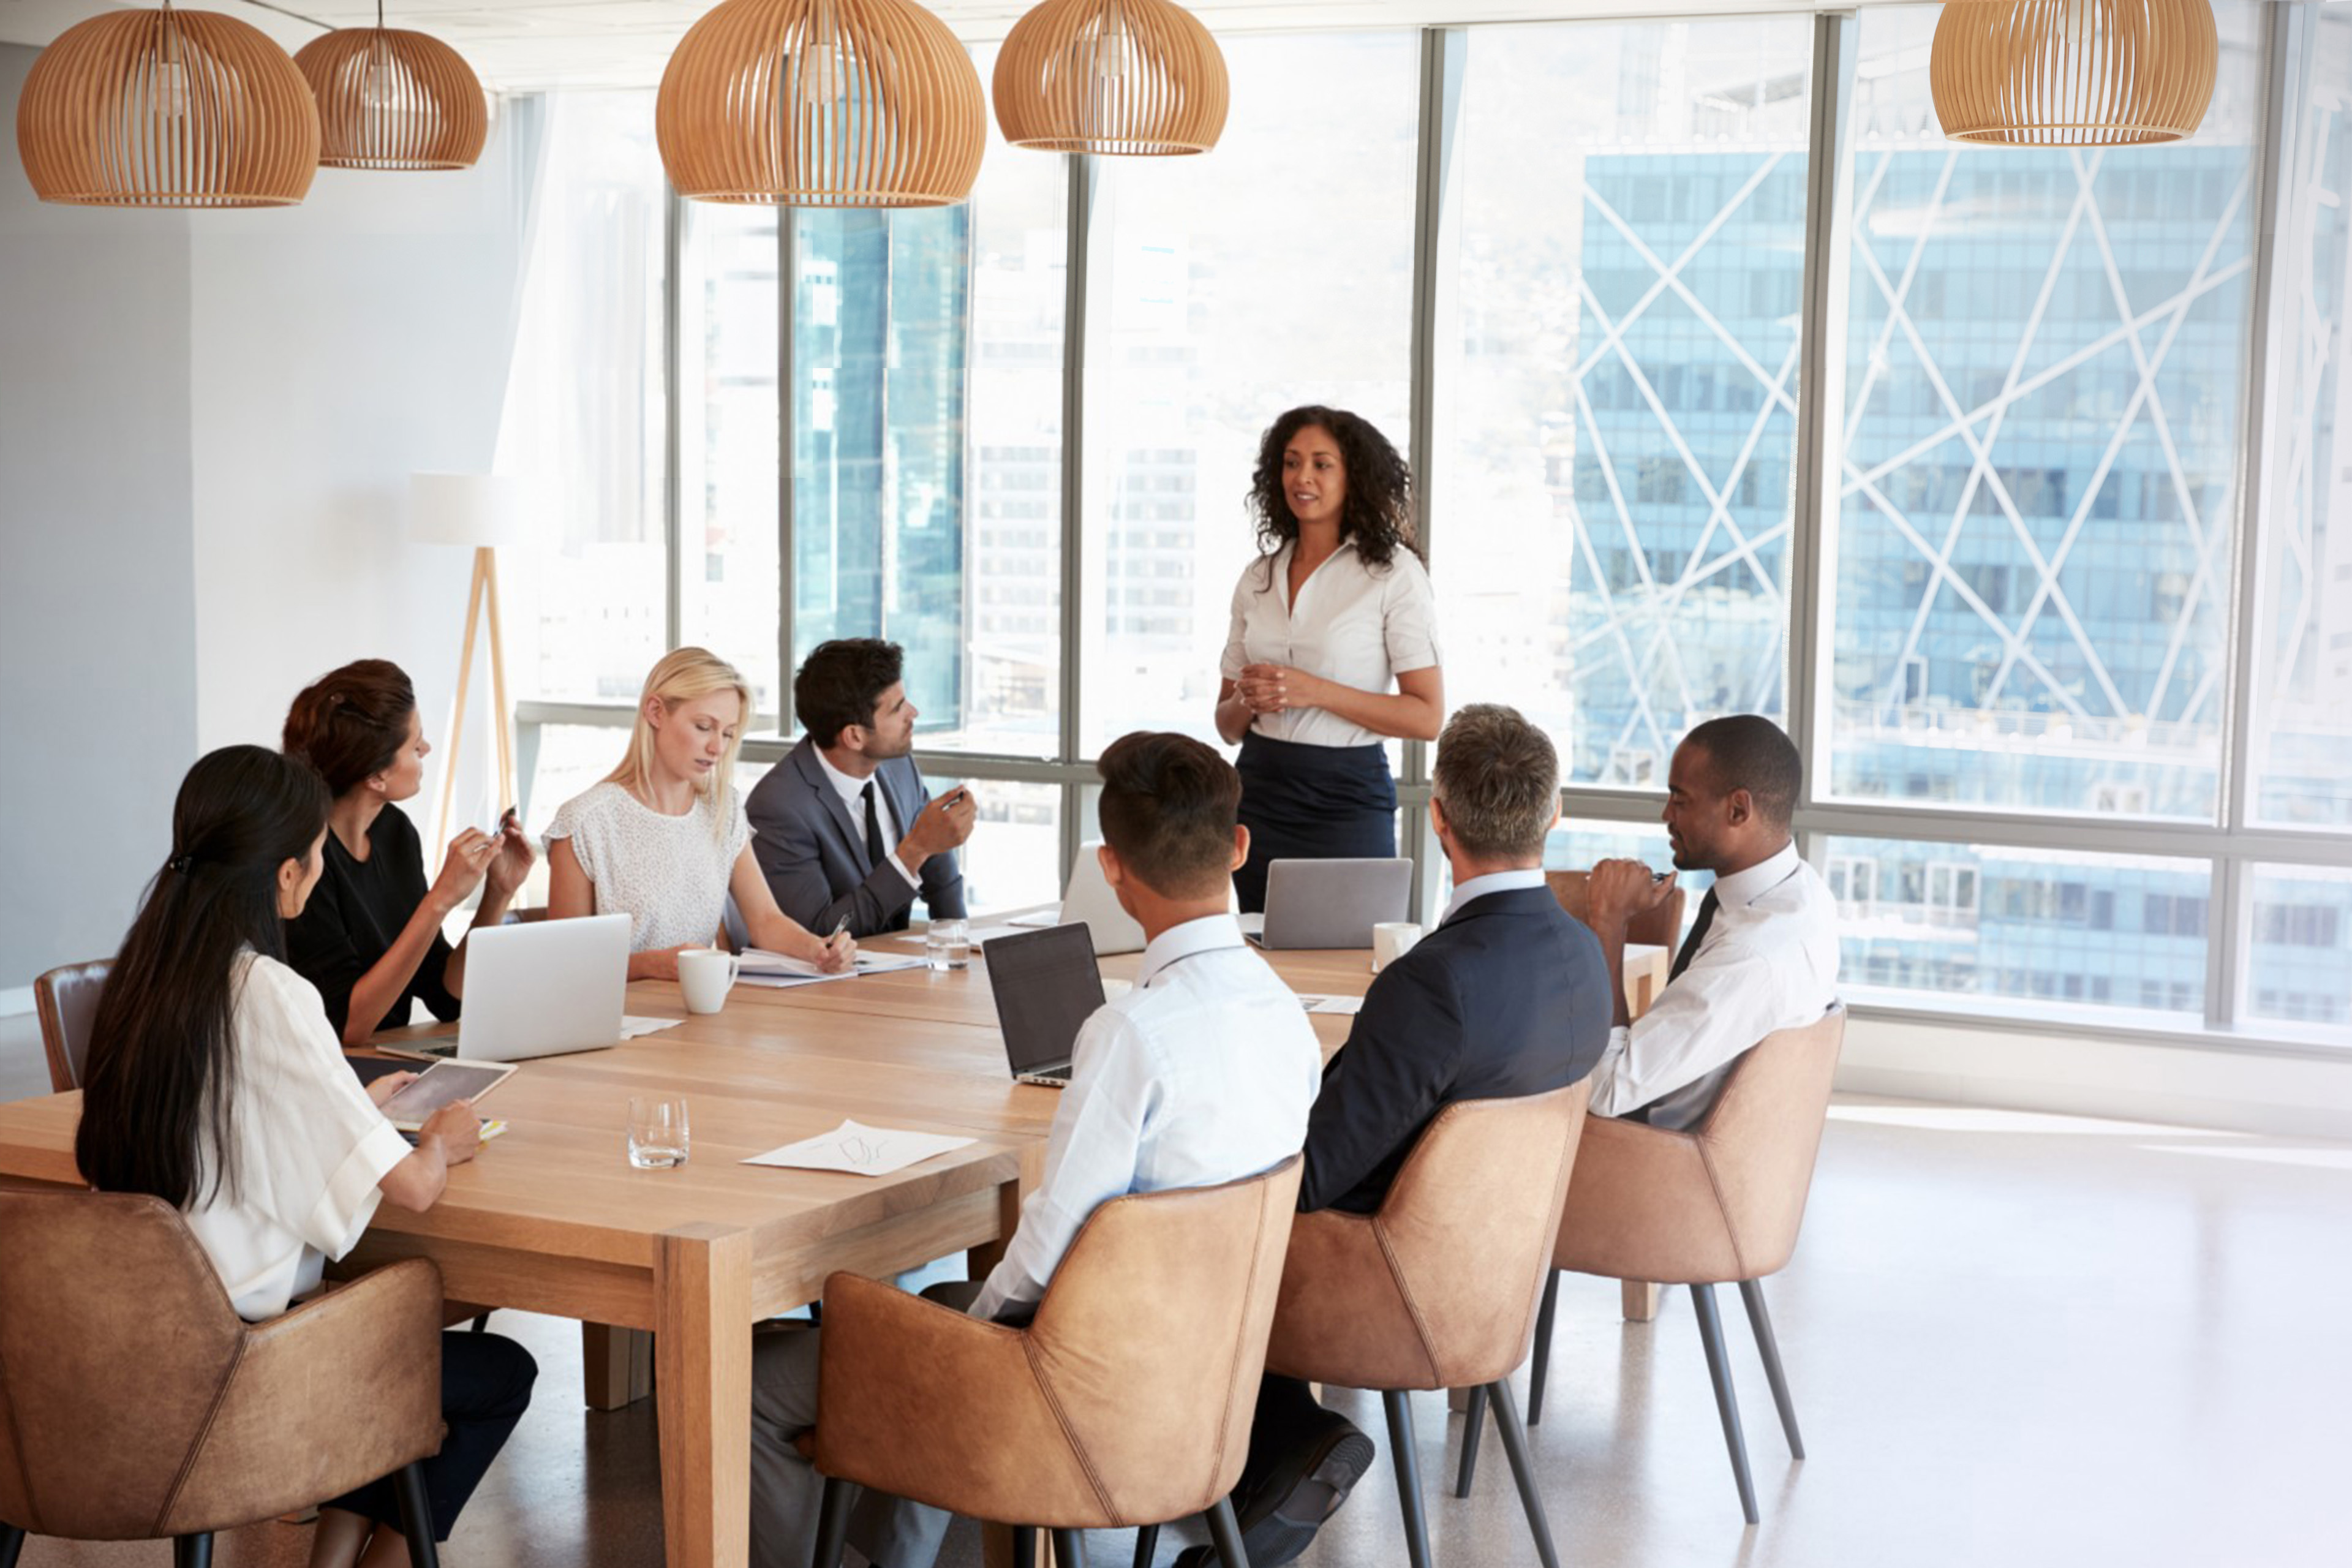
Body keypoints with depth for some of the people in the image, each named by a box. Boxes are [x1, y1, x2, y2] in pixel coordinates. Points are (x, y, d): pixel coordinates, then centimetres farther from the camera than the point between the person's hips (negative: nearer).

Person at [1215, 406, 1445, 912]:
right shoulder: (1258, 577, 11)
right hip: (1260, 794, 4)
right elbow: (1227, 726, 15)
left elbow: (1427, 718, -11)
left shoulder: (1393, 572, -4)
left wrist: (1314, 692, -17)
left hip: (1346, 800, -4)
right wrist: (1248, 700, -8)